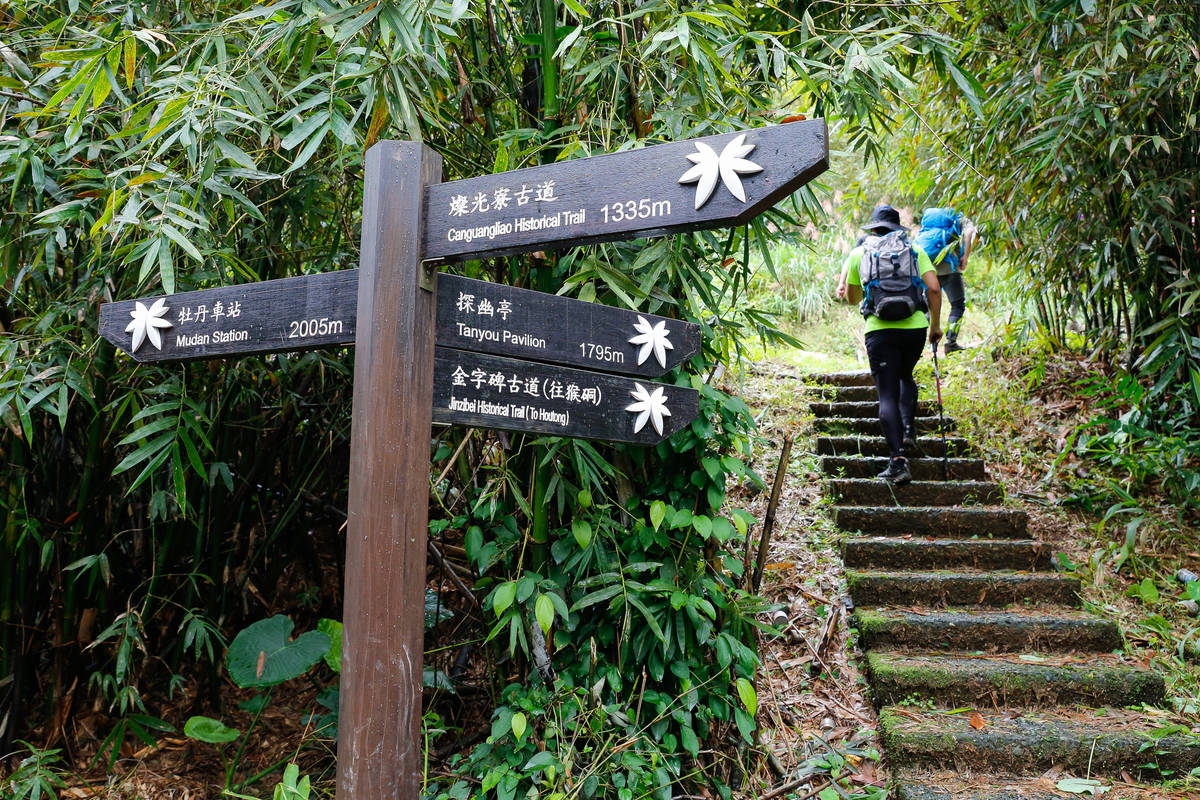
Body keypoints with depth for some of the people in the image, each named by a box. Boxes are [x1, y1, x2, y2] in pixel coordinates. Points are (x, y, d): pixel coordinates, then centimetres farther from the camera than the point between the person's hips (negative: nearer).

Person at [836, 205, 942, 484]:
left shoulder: (858, 254, 12)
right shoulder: (915, 251, 14)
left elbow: (852, 298, 20)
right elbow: (934, 288, 2)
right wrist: (936, 324, 12)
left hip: (880, 329, -2)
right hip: (915, 326, 2)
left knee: (887, 395, -3)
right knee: (905, 377, 30)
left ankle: (898, 461, -12)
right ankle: (908, 429, 12)